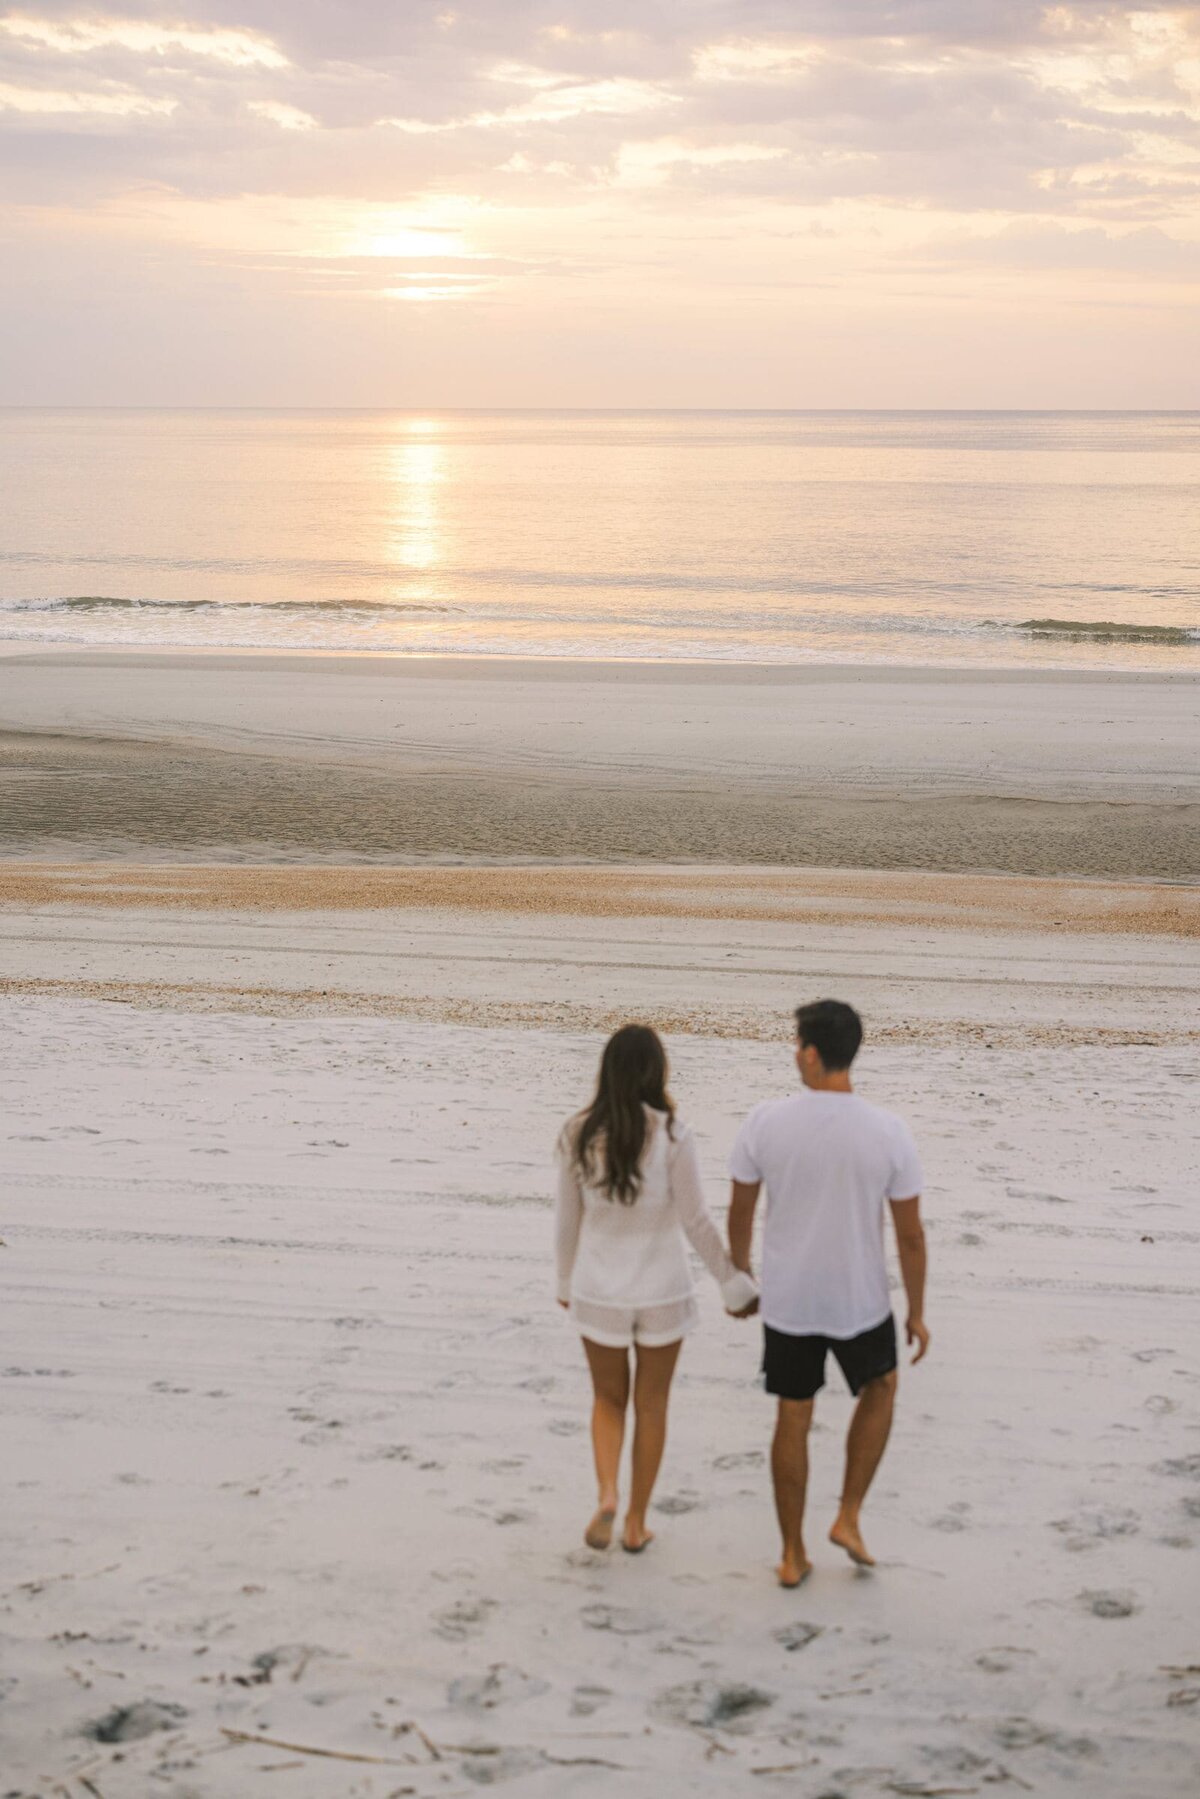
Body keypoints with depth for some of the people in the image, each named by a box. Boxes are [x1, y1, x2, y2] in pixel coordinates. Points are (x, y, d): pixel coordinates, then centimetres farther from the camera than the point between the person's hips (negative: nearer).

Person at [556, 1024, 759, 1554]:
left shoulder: (578, 1134, -8)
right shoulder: (672, 1136, -17)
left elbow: (567, 1218, 2)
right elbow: (697, 1223, -13)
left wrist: (567, 1281, 18)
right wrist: (734, 1286, -1)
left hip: (599, 1292, 2)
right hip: (662, 1291, -1)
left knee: (608, 1398, 20)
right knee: (651, 1404, 17)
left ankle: (606, 1496, -2)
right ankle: (636, 1522, 24)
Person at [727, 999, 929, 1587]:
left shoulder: (766, 1122, -14)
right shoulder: (890, 1133, -16)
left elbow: (739, 1211, -1)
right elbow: (910, 1234, -9)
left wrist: (738, 1272, 19)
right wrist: (917, 1313, 6)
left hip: (786, 1300, 1)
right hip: (859, 1302, -1)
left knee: (793, 1418, 18)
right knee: (880, 1389, 28)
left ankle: (793, 1555, 26)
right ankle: (848, 1518, 22)